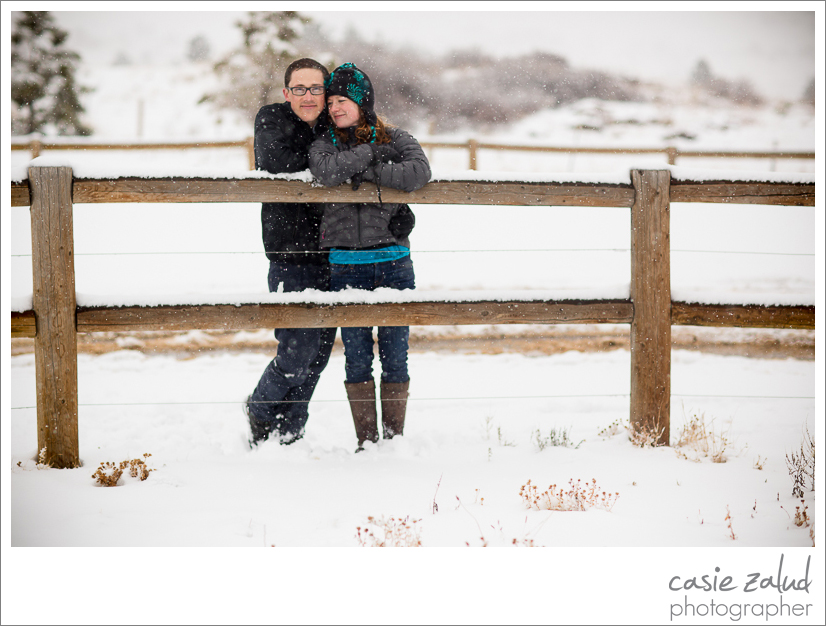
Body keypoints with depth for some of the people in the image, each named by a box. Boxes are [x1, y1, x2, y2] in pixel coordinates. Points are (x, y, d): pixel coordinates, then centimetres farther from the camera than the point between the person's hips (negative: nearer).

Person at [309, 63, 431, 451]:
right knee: (357, 358, 1)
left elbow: (419, 172, -14)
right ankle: (366, 442, 8)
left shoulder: (397, 140, 6)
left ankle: (394, 439, 10)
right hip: (347, 267, 0)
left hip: (394, 263, 0)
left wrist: (369, 173, -14)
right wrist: (371, 154, -12)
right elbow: (327, 171, -16)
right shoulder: (325, 143, 7)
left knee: (395, 356, 1)